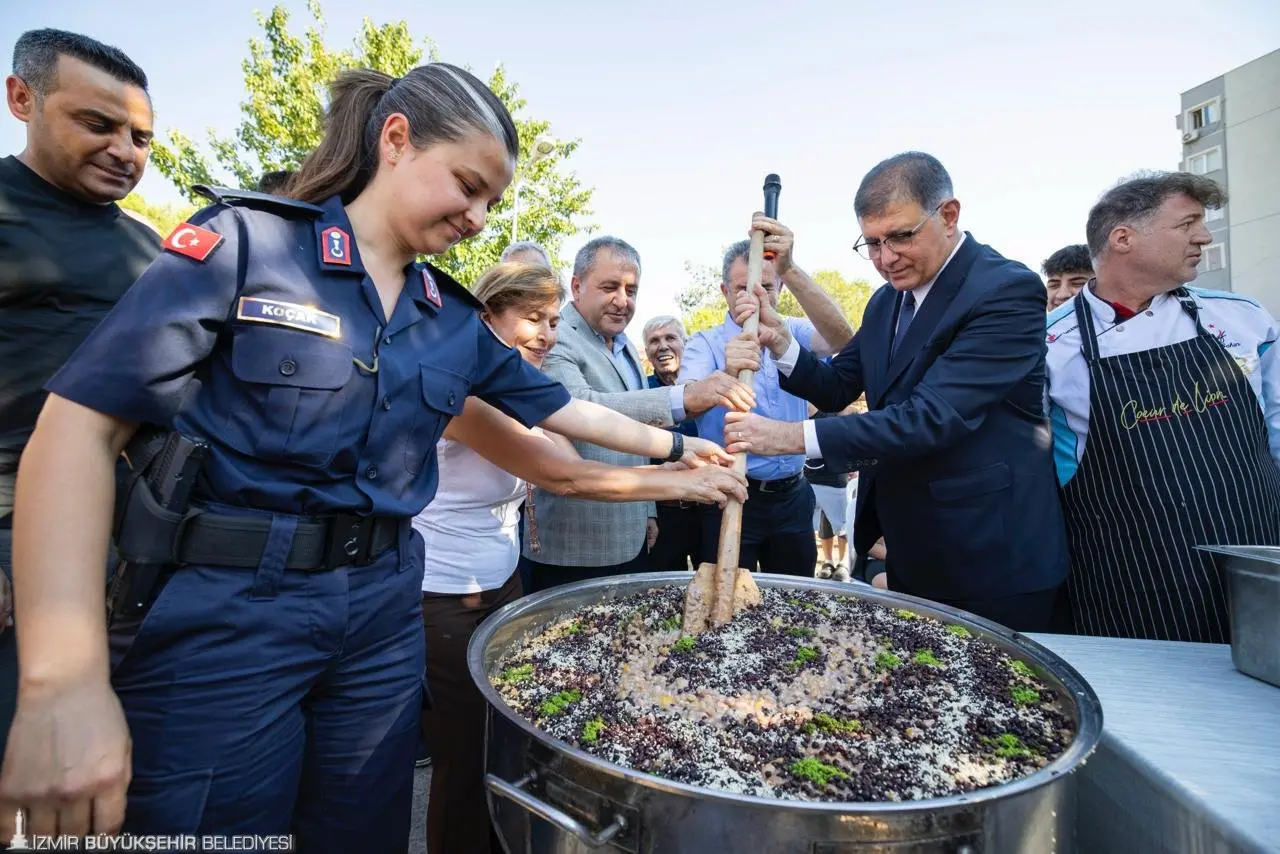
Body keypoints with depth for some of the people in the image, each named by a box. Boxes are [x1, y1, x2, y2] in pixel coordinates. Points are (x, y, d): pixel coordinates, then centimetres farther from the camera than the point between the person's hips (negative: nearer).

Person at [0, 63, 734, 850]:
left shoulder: (457, 320, 7)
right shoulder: (245, 242, -7)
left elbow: (554, 406, 16)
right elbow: (83, 423, -12)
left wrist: (673, 449, 14)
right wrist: (63, 684, -19)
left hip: (384, 611, 5)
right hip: (221, 612, -4)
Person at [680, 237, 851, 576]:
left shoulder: (793, 333, 4)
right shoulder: (706, 343, -5)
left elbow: (841, 338, -17)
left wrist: (789, 268, -30)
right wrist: (727, 374, -47)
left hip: (793, 496, 4)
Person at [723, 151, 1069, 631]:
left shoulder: (1007, 291, -19)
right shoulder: (887, 301, 7)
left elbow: (934, 416, -29)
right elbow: (836, 388, 7)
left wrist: (794, 437, -31)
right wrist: (779, 340, -12)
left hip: (991, 559, -7)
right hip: (910, 552, 8)